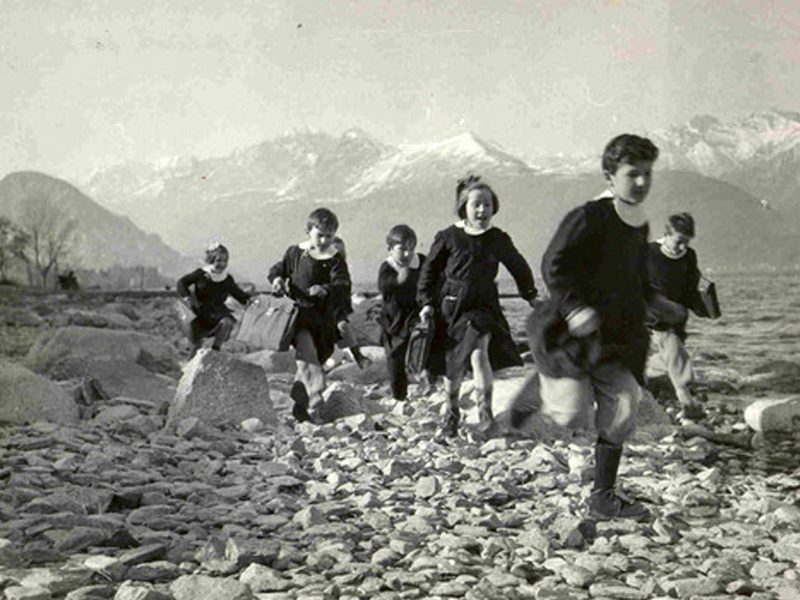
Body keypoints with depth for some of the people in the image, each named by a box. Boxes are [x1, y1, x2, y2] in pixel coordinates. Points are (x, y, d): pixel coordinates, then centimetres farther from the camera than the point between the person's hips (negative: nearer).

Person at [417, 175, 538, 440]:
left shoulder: (498, 240, 0)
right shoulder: (448, 237, -7)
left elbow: (519, 268, 16)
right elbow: (429, 270, 3)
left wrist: (531, 296, 20)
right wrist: (427, 302, -4)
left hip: (482, 307, 0)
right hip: (450, 307, 0)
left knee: (479, 353, -23)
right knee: (453, 366, 7)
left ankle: (485, 409, -8)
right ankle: (452, 413, 28)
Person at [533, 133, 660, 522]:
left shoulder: (639, 225, 11)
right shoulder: (588, 217, -15)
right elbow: (553, 266, -20)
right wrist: (574, 308, -30)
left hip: (614, 338, 8)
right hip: (569, 335, -7)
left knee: (621, 410, 4)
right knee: (575, 416, -16)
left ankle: (603, 498, 16)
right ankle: (543, 390, 18)